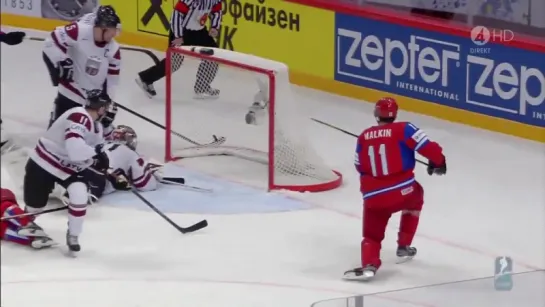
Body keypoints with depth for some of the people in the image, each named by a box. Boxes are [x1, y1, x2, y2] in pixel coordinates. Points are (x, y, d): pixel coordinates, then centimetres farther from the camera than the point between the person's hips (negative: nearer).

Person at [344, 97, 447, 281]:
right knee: (414, 199, 34)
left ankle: (369, 265, -21)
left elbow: (360, 167, 21)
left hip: (374, 197, 1)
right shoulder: (404, 129, -1)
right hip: (402, 190, -1)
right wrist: (438, 162, 15)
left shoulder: (364, 137, 11)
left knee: (372, 235, 10)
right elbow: (428, 147, -6)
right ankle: (403, 246, 34)